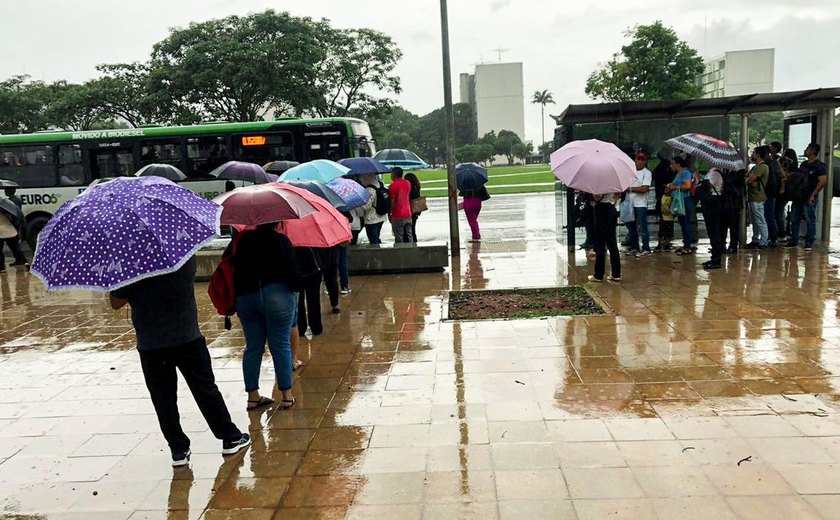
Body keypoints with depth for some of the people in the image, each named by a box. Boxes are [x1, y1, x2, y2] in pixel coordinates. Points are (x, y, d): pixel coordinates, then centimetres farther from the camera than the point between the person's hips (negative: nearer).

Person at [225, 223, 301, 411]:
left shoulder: (242, 239, 8)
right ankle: (286, 396, 7)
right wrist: (296, 288, 4)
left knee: (253, 347, 12)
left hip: (245, 297, 4)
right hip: (276, 295, -4)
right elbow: (292, 268, -11)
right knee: (281, 346, 3)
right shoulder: (280, 240, -6)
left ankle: (253, 396, 17)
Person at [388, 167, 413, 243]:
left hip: (398, 216, -6)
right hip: (408, 214, 6)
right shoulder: (408, 183, 7)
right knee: (408, 236, 12)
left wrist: (389, 214, -4)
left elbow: (392, 201, -13)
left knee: (399, 239, 0)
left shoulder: (393, 185, -13)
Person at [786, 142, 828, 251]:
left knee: (810, 221, -1)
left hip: (809, 198, -8)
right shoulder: (803, 164, 16)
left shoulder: (820, 166, -8)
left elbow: (823, 181, -16)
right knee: (794, 220, 9)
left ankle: (809, 243, 3)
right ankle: (794, 241, 17)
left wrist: (813, 195, -19)